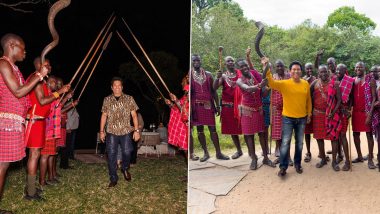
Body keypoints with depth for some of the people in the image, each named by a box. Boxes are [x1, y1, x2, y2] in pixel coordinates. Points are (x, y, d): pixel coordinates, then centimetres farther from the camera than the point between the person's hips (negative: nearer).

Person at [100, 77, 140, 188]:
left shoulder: (129, 99, 4)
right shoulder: (107, 100, 9)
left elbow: (134, 115, 4)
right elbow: (104, 115, 12)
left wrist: (136, 130, -2)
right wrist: (102, 131, 8)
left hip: (126, 131, -1)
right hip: (111, 132, 1)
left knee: (127, 152, -9)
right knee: (111, 156, -1)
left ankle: (125, 169, 23)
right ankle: (113, 179, 11)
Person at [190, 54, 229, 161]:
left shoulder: (208, 74, 7)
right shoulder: (190, 75, 2)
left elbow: (213, 91, 9)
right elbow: (189, 92, -1)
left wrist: (217, 106, 3)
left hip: (208, 105, 1)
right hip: (196, 105, -1)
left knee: (213, 128, 3)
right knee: (200, 129, 5)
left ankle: (218, 153, 10)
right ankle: (206, 153, 15)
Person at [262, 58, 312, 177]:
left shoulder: (306, 84, 1)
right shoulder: (284, 84, -8)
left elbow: (308, 100, 10)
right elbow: (271, 83, -24)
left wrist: (309, 114, 12)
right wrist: (266, 68, -36)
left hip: (302, 118, 3)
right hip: (288, 118, -3)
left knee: (299, 142, 13)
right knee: (285, 142, -3)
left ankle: (297, 164, 29)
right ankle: (283, 167, 6)